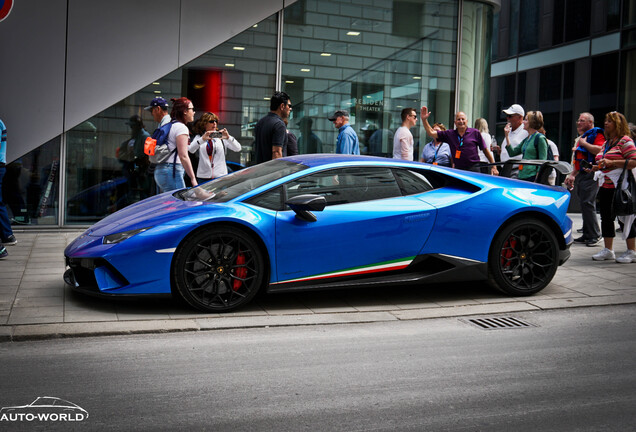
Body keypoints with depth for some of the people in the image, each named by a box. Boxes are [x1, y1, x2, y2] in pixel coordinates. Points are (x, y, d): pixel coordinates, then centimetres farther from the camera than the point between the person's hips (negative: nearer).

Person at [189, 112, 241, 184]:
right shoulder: (199, 137, 8)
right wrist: (202, 139, -26)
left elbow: (238, 148, -6)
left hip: (220, 176, 0)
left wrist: (228, 138, -24)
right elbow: (191, 150, -10)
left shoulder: (222, 136, 6)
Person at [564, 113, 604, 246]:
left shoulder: (596, 134, -3)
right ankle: (587, 235, 13)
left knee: (588, 204, -13)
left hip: (590, 174, -9)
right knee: (584, 205, 9)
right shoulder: (580, 138, 25)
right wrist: (572, 174, 25)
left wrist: (584, 143, -12)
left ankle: (594, 236, -10)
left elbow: (599, 150, -21)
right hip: (580, 175, 9)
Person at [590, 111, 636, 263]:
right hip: (605, 187, 9)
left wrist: (611, 162, -22)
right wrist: (597, 167, 10)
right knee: (606, 218, 10)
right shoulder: (606, 143, 18)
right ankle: (608, 250, 17)